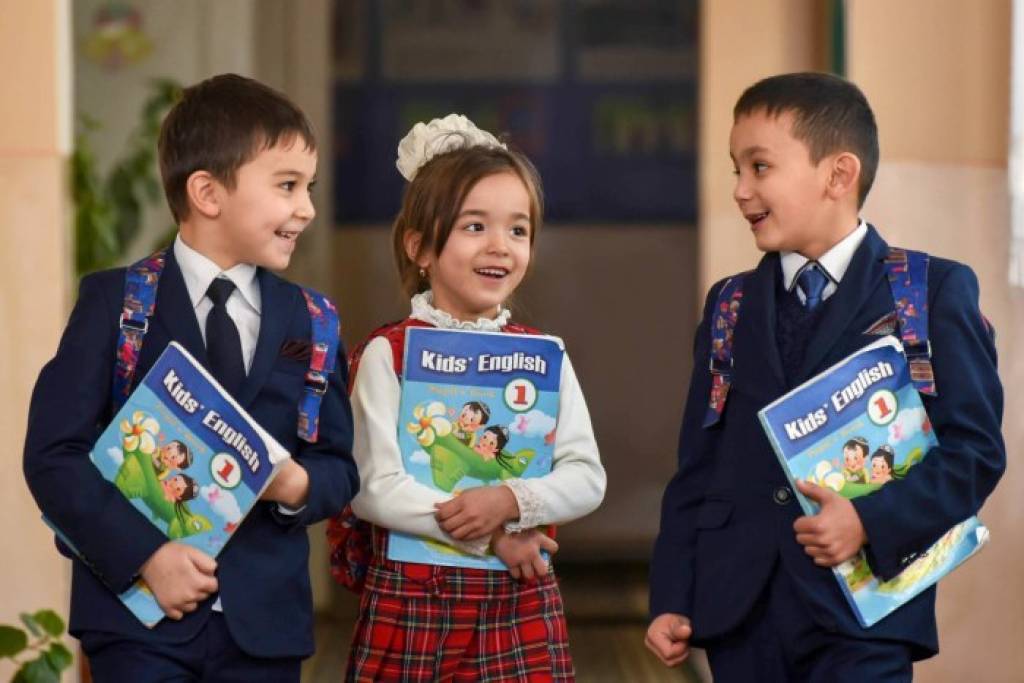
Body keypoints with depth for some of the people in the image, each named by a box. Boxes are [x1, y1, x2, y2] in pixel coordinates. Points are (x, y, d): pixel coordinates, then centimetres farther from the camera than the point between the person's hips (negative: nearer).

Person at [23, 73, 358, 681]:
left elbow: (340, 466, 12)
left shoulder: (309, 321, 9)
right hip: (141, 619, -3)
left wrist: (300, 487, -11)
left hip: (264, 626, 3)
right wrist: (143, 553, -17)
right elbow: (54, 453, -8)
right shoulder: (116, 303, -2)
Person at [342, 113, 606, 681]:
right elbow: (374, 489, -11)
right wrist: (489, 538, -14)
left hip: (521, 609, 3)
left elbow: (587, 478, 1)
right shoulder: (387, 353, -4)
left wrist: (511, 501, -17)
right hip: (412, 605, -3)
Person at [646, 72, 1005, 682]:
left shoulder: (935, 292, 0)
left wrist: (873, 523, -18)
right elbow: (698, 466, 13)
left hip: (861, 615, -4)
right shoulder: (729, 307, 15)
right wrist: (672, 599, 4)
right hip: (739, 615, 4)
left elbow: (976, 448, -6)